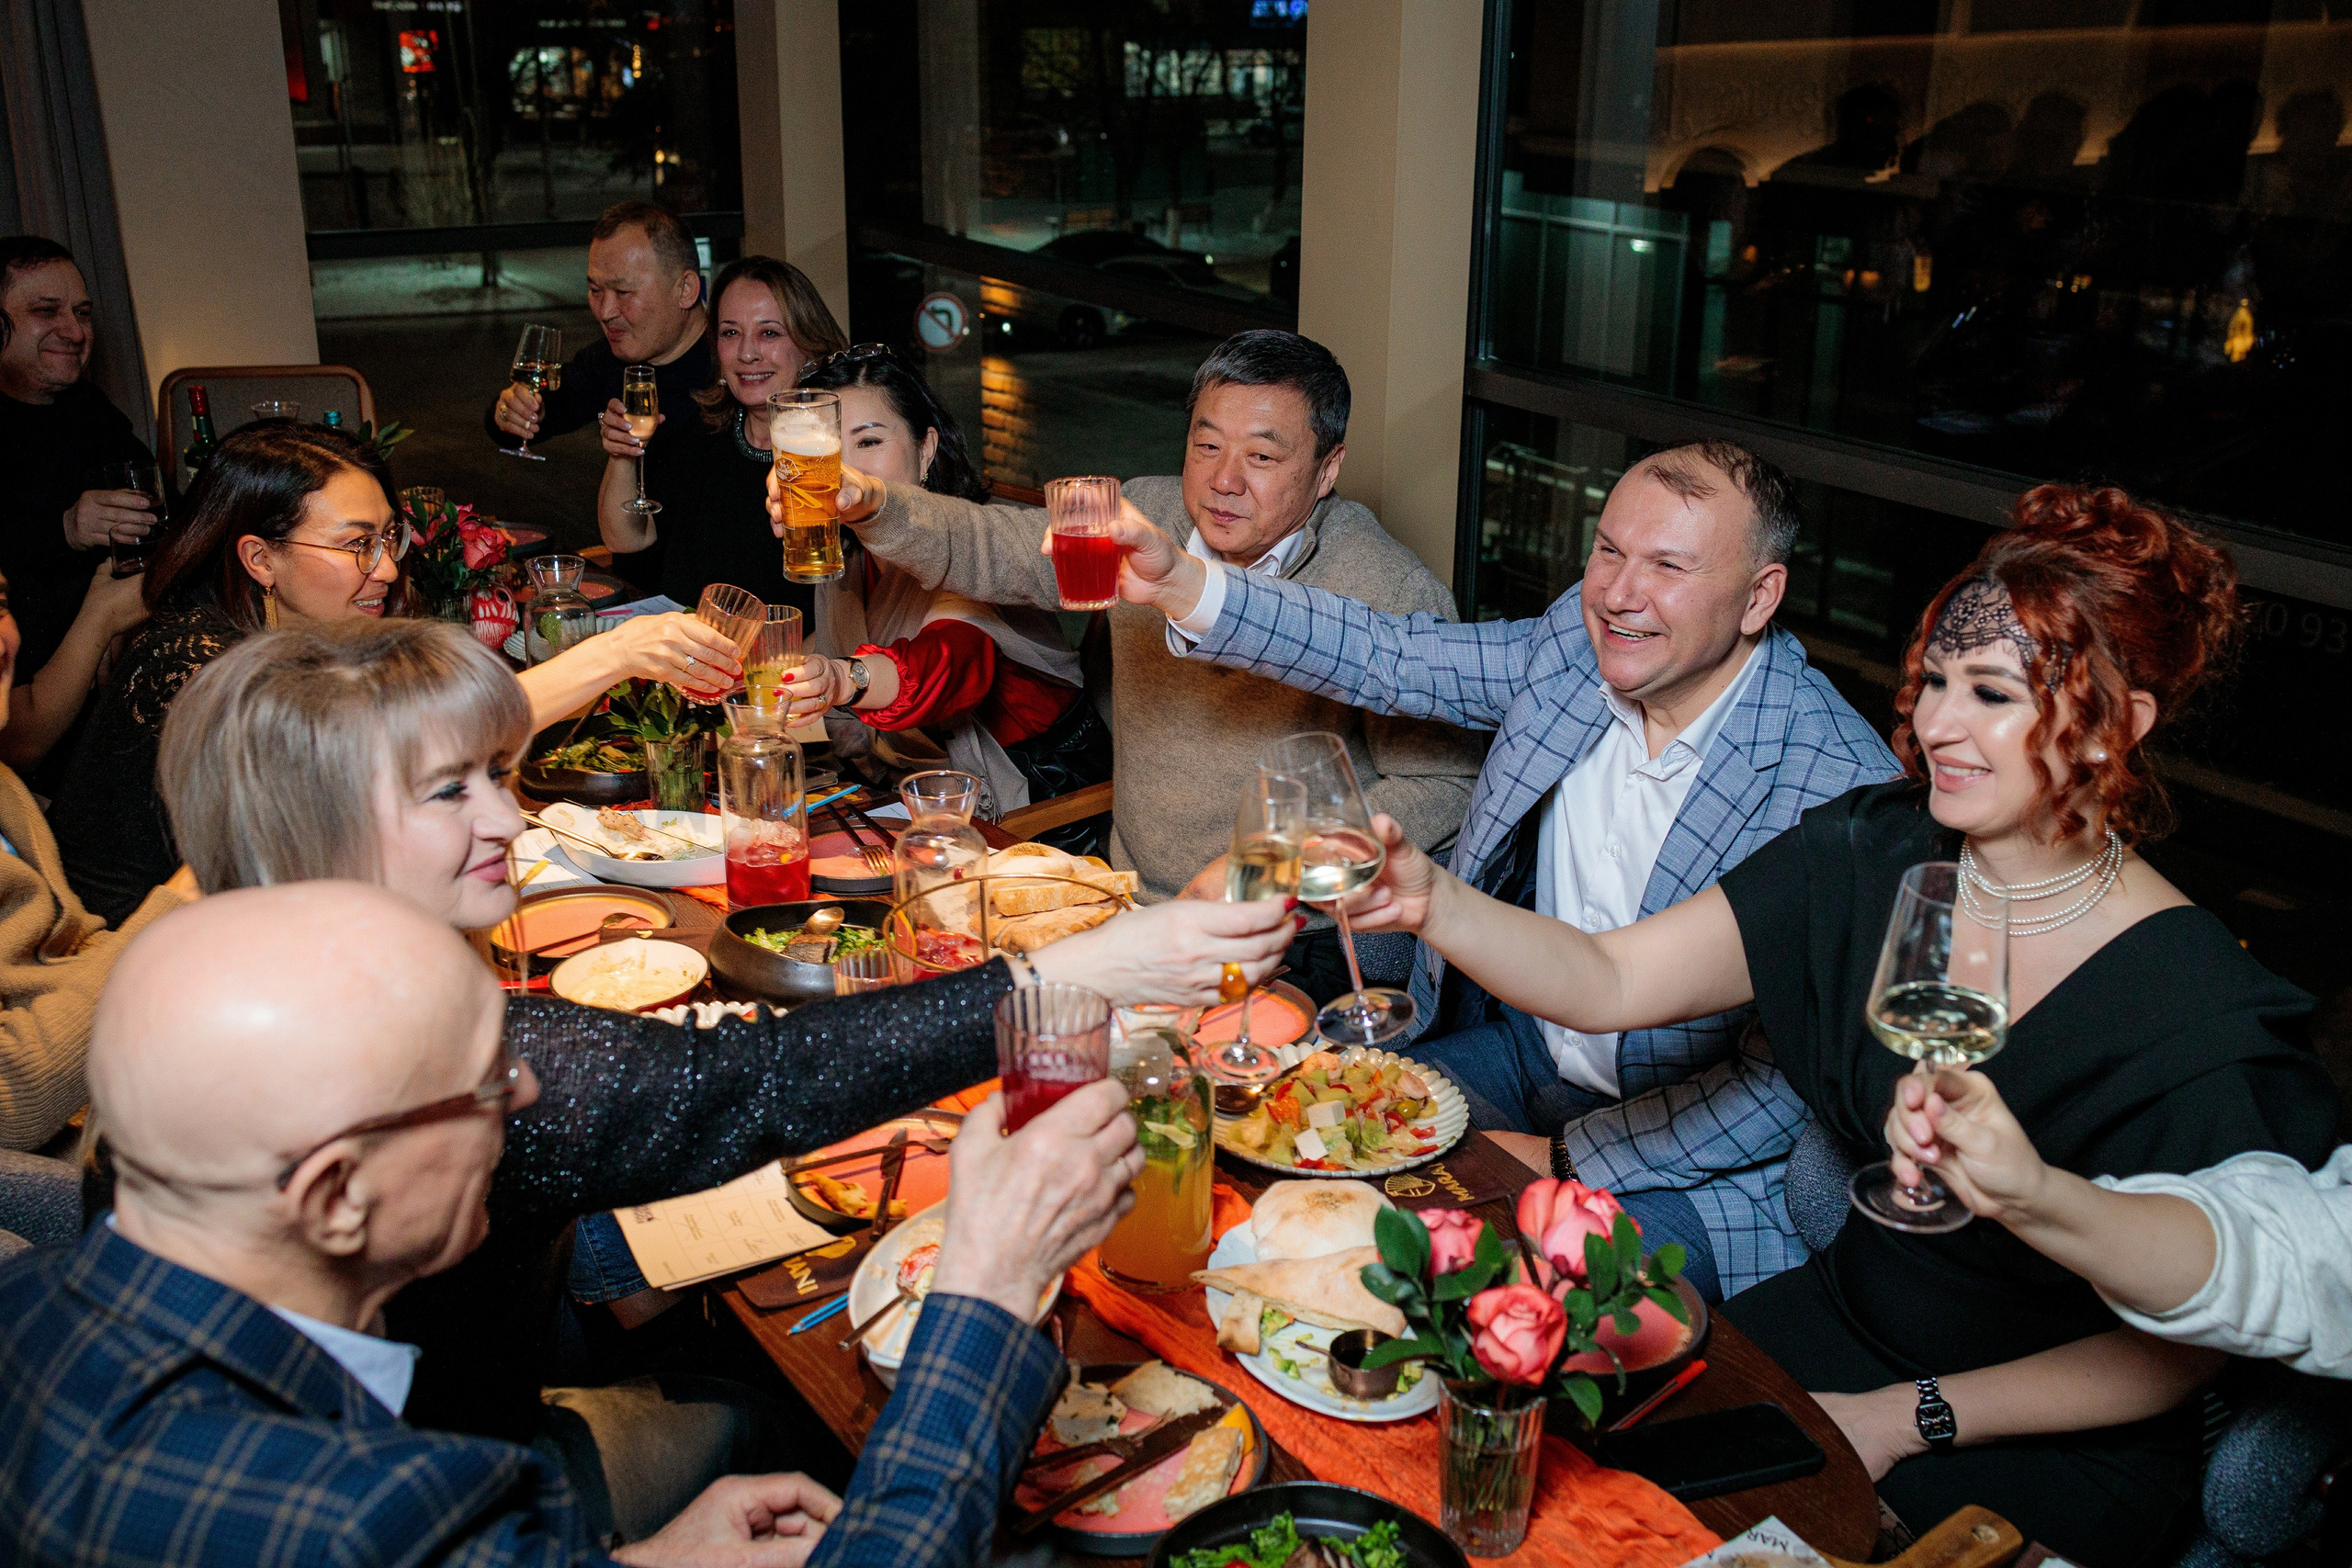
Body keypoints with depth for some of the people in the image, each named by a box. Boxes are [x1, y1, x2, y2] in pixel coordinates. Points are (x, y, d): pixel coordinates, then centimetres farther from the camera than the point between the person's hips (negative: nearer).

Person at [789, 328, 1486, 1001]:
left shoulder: (1398, 594, -13)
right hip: (1133, 902, 5)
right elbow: (985, 548, 1)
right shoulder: (1146, 518, 3)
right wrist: (868, 504, -20)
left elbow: (1439, 783, -10)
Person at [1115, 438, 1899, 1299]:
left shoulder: (1840, 786, -23)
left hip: (1693, 1150, -6)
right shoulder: (1576, 645, -6)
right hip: (1528, 1044, 6)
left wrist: (1566, 1157, -18)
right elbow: (1386, 655, -4)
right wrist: (1179, 583, -16)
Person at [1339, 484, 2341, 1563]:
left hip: (2052, 1446, -4)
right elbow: (1610, 982, -15)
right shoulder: (1873, 857, -9)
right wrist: (1430, 899, -31)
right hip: (1841, 1313, 5)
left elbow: (2178, 1350, -13)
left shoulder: (2200, 1020, -22)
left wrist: (1912, 1417, -14)